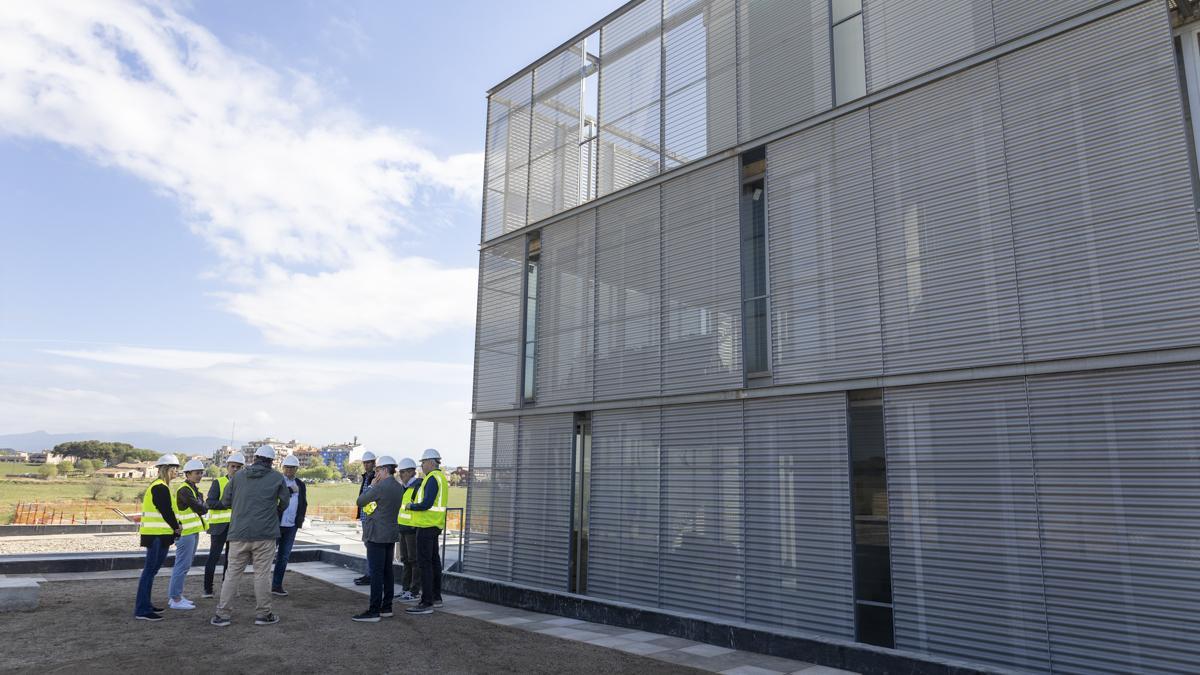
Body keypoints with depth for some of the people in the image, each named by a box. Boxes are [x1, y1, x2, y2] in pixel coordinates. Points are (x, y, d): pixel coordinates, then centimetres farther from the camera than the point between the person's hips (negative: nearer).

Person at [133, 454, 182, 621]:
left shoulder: (157, 486, 18)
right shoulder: (160, 488, -15)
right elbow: (167, 512, -17)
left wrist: (175, 525, 9)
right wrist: (176, 527, -4)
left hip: (156, 535, 11)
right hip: (157, 536, -11)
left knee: (151, 570, 16)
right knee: (150, 571, -7)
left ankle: (145, 605, 24)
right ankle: (142, 610, -4)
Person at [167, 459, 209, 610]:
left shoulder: (193, 489, 17)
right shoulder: (184, 490, -15)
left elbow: (200, 508, 13)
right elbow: (200, 508, -20)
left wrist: (201, 508, -8)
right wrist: (205, 508, -1)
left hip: (193, 531, 10)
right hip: (185, 532, -10)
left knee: (183, 565, 15)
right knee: (182, 565, -7)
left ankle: (175, 596, 22)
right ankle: (175, 599, -3)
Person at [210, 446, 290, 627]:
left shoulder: (238, 476, 6)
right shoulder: (277, 478, 0)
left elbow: (225, 502, 9)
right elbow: (285, 502, 9)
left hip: (239, 533, 2)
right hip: (265, 534, -2)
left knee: (232, 573, 10)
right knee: (262, 574, 4)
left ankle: (223, 614, 12)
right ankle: (263, 614, 10)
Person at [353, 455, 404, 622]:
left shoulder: (380, 487, -17)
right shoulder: (398, 488, 9)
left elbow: (360, 502, -8)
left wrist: (371, 486, 2)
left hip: (377, 535, -9)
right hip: (391, 534, 9)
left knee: (376, 573, -6)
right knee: (387, 572, 13)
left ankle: (374, 612, -4)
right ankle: (386, 608, 20)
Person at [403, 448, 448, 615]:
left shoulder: (433, 478, -16)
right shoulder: (441, 477, 16)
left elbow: (426, 504, -23)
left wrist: (411, 506, -8)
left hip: (427, 526, -11)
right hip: (435, 526, 11)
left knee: (425, 563, -9)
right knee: (434, 561, 16)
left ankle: (426, 603, -8)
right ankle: (436, 597, 26)